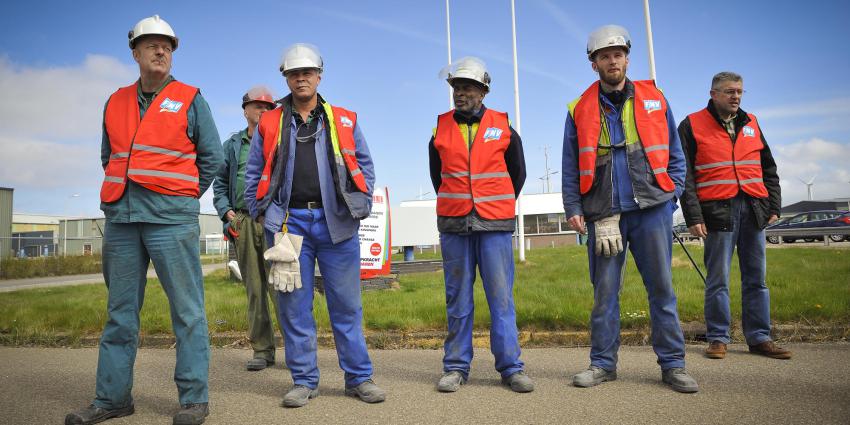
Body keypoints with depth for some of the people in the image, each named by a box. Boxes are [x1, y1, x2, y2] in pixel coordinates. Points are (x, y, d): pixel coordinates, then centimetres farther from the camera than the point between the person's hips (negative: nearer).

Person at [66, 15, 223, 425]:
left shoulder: (190, 99, 5)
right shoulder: (115, 103, 16)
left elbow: (212, 157, 5)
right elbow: (108, 157, 25)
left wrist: (183, 196, 6)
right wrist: (118, 193, 14)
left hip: (172, 219, -4)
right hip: (120, 217, 5)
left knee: (186, 310, -3)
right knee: (120, 311, 10)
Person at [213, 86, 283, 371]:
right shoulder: (233, 145, 18)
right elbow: (220, 182, 20)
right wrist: (226, 211, 5)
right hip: (243, 222, 3)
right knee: (254, 288, 5)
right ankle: (263, 349, 13)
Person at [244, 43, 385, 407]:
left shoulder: (344, 121, 11)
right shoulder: (269, 124, 11)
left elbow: (364, 165, 12)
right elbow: (254, 175, 13)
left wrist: (361, 206, 2)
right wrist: (261, 213, 3)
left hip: (335, 222, 0)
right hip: (287, 222, 1)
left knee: (346, 304, 4)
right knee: (293, 305, 4)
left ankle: (359, 377, 15)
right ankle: (304, 380, 17)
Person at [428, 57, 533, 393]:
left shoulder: (503, 127, 5)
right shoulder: (441, 129, 8)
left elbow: (517, 172, 16)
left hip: (495, 224, -1)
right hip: (453, 225, 1)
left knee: (501, 296, 0)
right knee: (457, 299, 6)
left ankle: (511, 367, 10)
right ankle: (456, 366, 15)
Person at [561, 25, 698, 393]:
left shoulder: (654, 100, 10)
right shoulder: (580, 110, 8)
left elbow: (674, 154, 12)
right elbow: (570, 167, 7)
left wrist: (671, 192, 0)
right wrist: (573, 209, -2)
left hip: (651, 209, 1)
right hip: (603, 213, 0)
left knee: (661, 288, 4)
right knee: (604, 291, 4)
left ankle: (673, 364, 15)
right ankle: (603, 363, 14)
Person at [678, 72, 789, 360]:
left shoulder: (750, 123, 17)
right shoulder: (692, 126, 1)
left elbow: (768, 168, 20)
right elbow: (685, 175, -5)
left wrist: (774, 205, 11)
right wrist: (693, 216, -11)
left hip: (753, 209, 5)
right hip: (718, 210, -5)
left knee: (756, 278, 7)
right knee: (718, 279, -1)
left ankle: (759, 338, 16)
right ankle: (718, 339, 9)